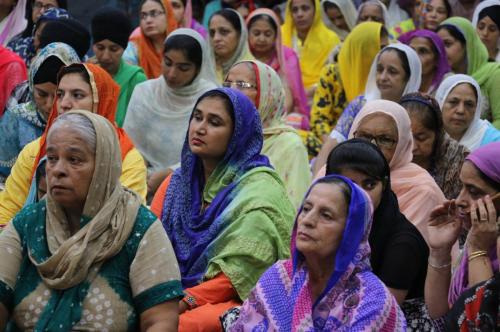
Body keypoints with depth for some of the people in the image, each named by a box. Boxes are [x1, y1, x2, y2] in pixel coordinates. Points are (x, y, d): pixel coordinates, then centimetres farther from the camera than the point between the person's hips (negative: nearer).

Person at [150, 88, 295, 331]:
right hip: (176, 292, 5)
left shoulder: (258, 190, -6)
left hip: (238, 301, -5)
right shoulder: (179, 181, 13)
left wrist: (187, 301, -20)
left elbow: (240, 272, -12)